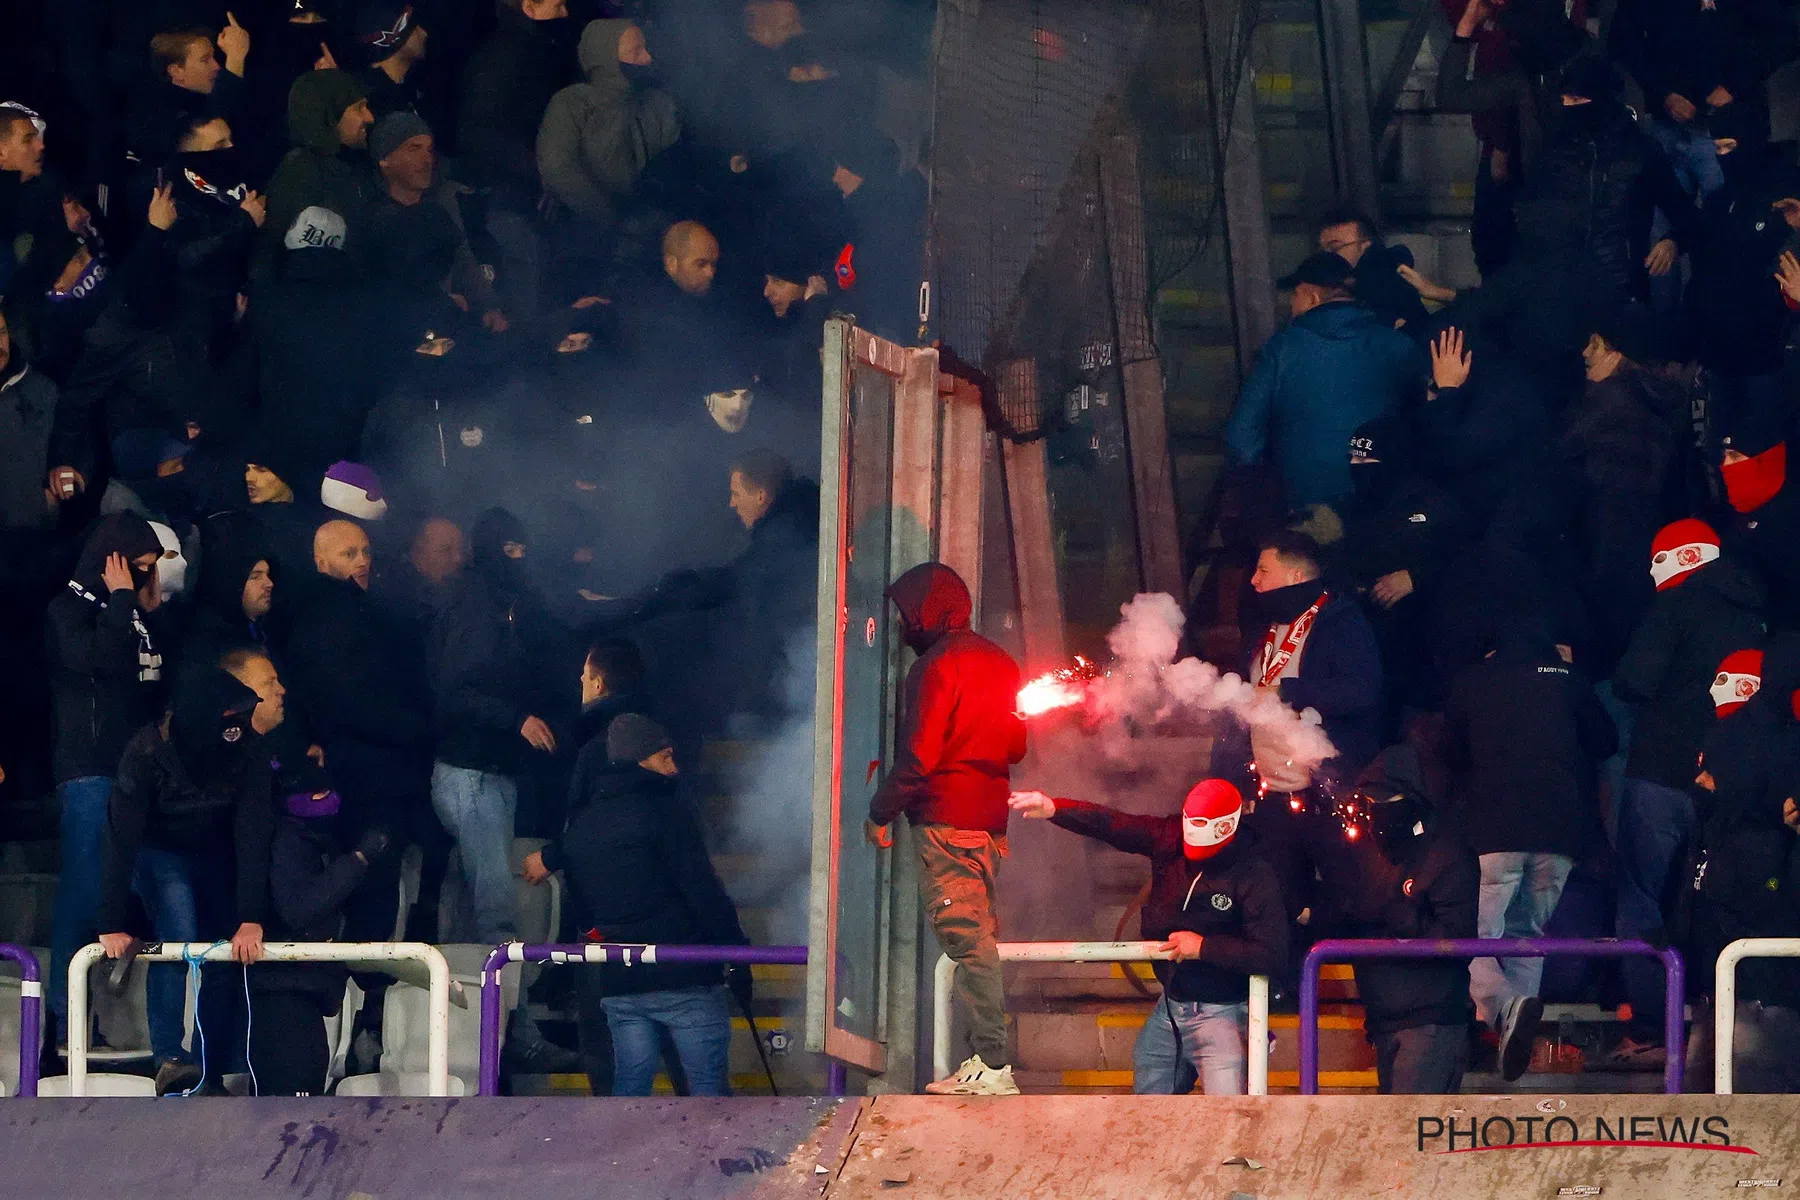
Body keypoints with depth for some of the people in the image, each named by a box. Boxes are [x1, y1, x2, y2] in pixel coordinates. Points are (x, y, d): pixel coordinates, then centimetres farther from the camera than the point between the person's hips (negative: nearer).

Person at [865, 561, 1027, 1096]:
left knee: (964, 938, -10)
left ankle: (992, 1066, -15)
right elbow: (1015, 745, 20)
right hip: (990, 818, 9)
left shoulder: (937, 667, -11)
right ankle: (985, 1058, 11)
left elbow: (918, 756, -16)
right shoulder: (999, 662, 15)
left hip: (945, 818, -9)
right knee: (979, 937, 13)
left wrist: (881, 812, -7)